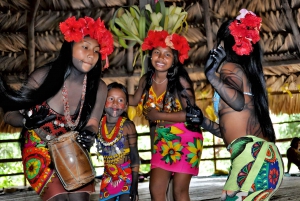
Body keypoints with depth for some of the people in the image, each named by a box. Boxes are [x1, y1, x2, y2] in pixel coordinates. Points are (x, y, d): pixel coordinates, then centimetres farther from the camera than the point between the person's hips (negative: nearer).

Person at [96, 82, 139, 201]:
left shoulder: (127, 126, -12)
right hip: (108, 179, 4)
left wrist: (135, 185, -11)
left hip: (127, 178, -4)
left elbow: (135, 158, -8)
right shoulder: (99, 125, -2)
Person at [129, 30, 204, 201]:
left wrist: (159, 115, -20)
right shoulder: (146, 80, 0)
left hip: (185, 140, -4)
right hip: (162, 141, 5)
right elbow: (135, 100, 19)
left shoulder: (180, 80, -17)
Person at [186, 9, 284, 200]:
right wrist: (203, 121, 25)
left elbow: (239, 102, -23)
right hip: (263, 157, 9)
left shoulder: (230, 67, 0)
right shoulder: (244, 72, 27)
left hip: (254, 157, -9)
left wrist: (213, 76, -30)